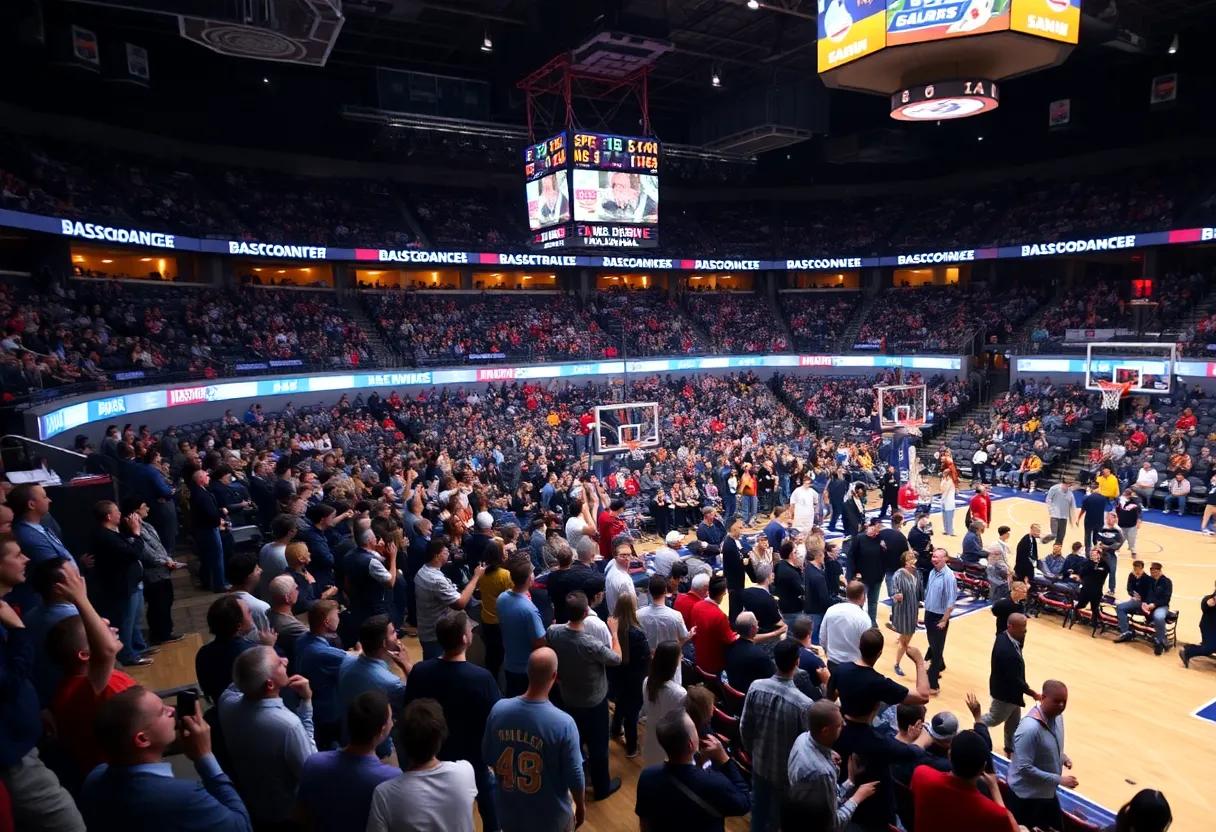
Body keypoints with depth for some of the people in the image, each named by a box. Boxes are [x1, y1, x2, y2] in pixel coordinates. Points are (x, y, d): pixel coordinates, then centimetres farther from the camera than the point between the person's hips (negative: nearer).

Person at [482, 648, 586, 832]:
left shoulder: (498, 710, -17)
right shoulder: (563, 723, -28)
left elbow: (486, 756, -1)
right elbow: (574, 775, -17)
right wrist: (580, 805, 3)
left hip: (509, 813, 3)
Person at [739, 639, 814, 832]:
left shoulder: (756, 687, -18)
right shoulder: (803, 704, -30)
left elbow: (744, 727, -5)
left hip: (759, 764, 4)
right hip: (787, 771, -3)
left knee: (759, 812, 24)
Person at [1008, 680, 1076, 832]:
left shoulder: (1057, 717, -4)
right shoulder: (1030, 728, -32)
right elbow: (1024, 768, -29)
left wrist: (1063, 758, -4)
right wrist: (1059, 780, -24)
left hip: (1048, 792, 8)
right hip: (1028, 796, -8)